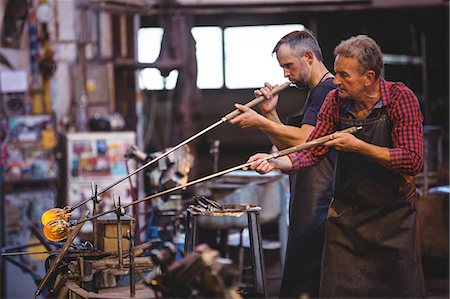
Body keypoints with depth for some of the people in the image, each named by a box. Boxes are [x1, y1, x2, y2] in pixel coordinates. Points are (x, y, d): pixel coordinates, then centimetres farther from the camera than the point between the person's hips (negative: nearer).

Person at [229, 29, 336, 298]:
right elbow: (289, 148, 22)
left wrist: (259, 122, -13)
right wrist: (270, 114, 9)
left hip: (317, 203, -10)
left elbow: (302, 141, -22)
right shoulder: (318, 93, 22)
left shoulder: (327, 91, -11)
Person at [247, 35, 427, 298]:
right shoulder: (336, 100, -3)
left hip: (394, 217, -3)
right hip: (347, 216, 3)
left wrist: (357, 146, -25)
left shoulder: (401, 98, -15)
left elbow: (413, 161, -22)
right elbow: (312, 151, -2)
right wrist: (275, 162, -20)